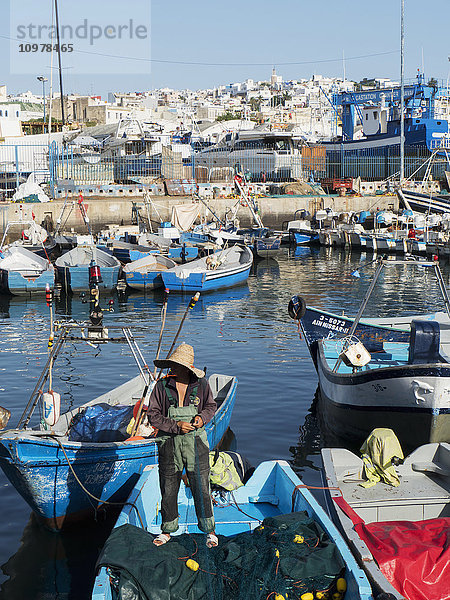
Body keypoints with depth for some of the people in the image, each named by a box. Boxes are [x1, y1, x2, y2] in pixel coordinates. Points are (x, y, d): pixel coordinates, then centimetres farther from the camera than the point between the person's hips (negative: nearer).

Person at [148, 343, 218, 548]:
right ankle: (167, 529, 30)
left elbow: (211, 406, 12)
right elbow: (153, 415, -4)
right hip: (169, 444, 1)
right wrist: (176, 426, -16)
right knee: (168, 489, 10)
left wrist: (202, 417, -10)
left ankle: (209, 530, 20)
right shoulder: (162, 386, -4)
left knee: (201, 488, 3)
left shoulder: (200, 384, -3)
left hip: (196, 442, -1)